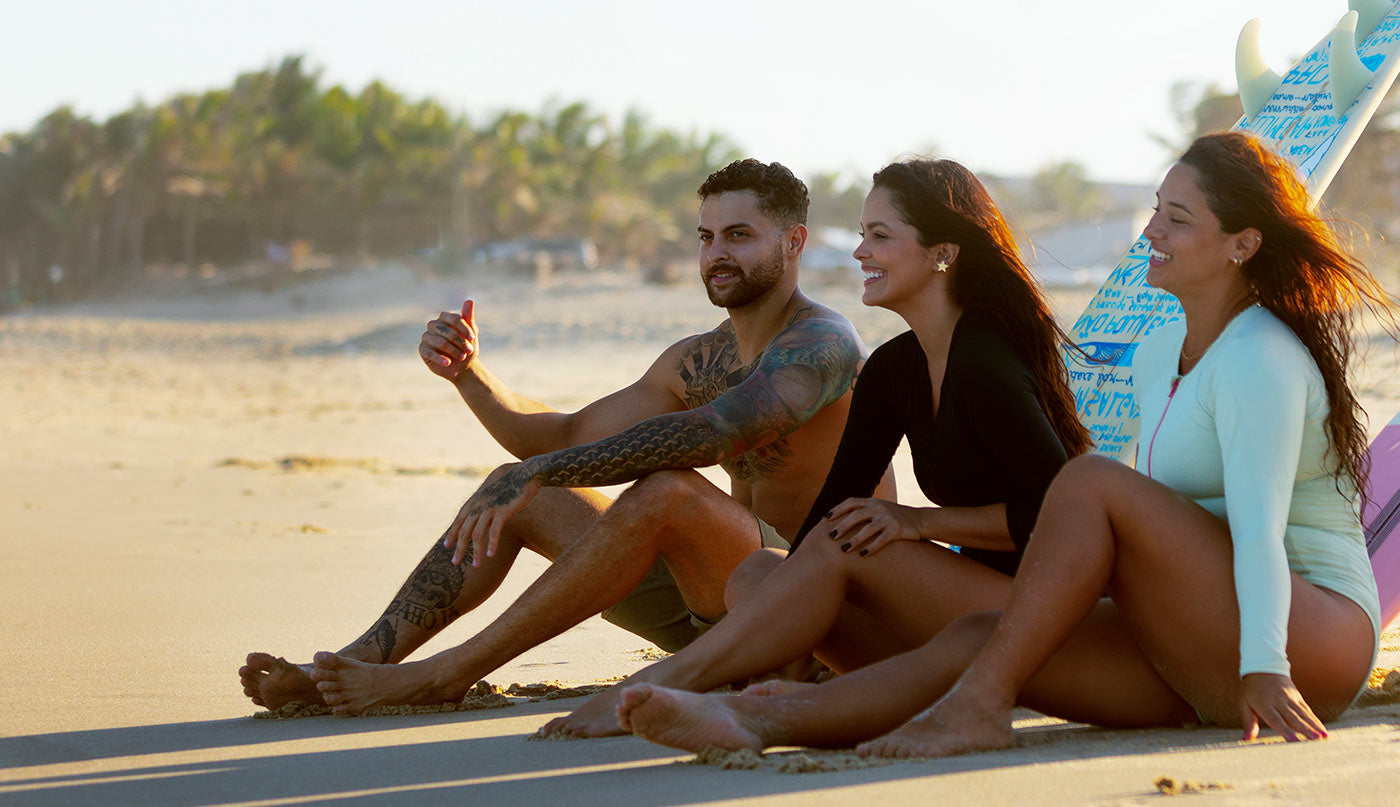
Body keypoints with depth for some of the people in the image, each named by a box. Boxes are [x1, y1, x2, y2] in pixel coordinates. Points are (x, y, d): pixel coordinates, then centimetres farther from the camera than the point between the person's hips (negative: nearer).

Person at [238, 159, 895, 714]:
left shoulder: (822, 343, -14)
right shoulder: (698, 360, 15)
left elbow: (712, 431, -32)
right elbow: (561, 435, 19)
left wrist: (538, 473, -36)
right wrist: (468, 374, -1)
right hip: (716, 607, 9)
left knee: (665, 491, -35)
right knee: (516, 496, 2)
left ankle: (445, 676, -28)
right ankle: (352, 664, -9)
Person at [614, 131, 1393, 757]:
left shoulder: (1261, 360, -12)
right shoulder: (1159, 354, 17)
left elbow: (1259, 526, -25)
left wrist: (1264, 670, -34)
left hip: (1313, 641, -8)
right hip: (1203, 664, 8)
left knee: (1091, 481, -22)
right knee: (973, 638, -9)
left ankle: (979, 708, -22)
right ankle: (754, 722, -24)